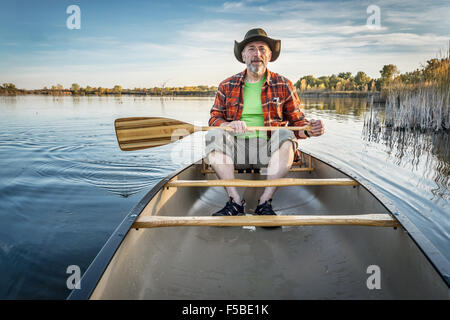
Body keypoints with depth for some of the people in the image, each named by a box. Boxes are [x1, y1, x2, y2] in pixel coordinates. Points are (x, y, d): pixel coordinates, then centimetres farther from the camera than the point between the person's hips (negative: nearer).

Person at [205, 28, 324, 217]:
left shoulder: (283, 86, 8)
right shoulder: (227, 86, 11)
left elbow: (297, 121, 8)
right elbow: (214, 118, 8)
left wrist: (309, 129, -15)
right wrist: (229, 124, -14)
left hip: (269, 150, -1)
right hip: (237, 150, 1)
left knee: (285, 134, -30)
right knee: (213, 135, -25)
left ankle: (265, 202, -30)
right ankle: (235, 201, -26)